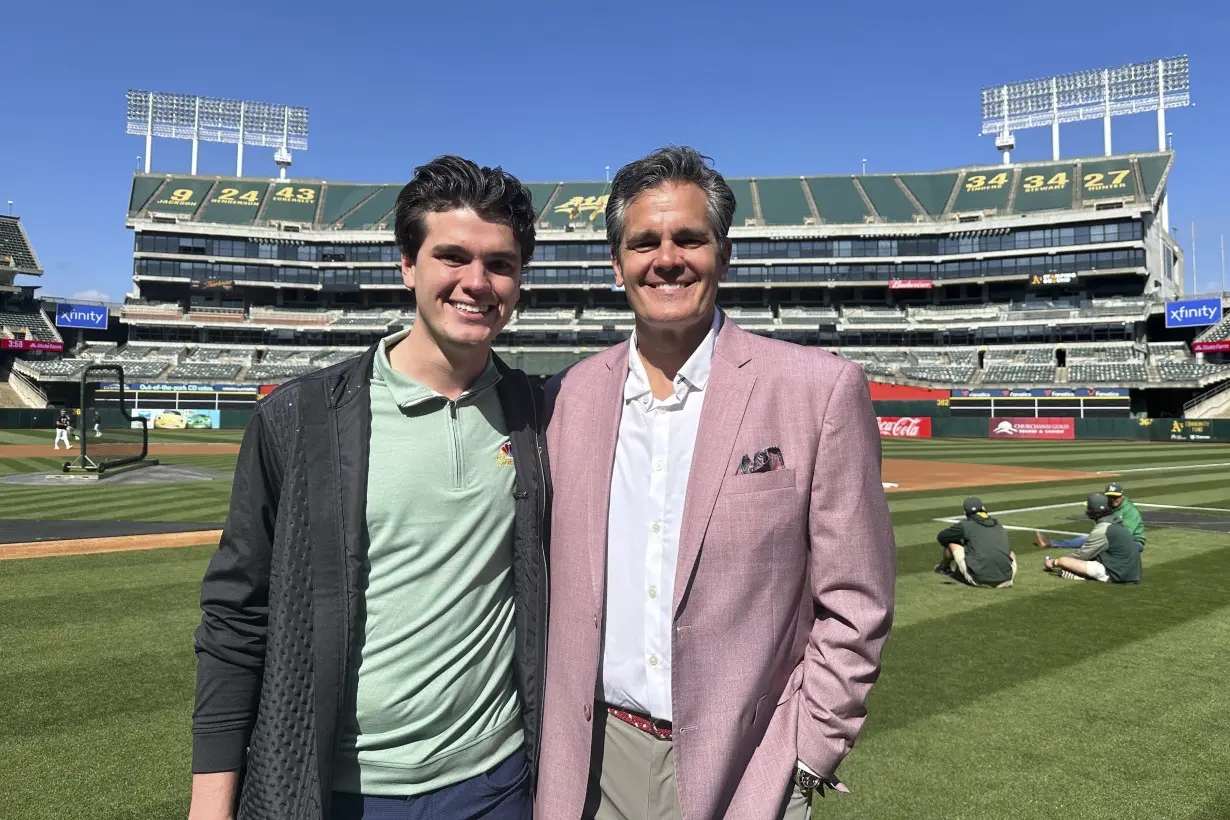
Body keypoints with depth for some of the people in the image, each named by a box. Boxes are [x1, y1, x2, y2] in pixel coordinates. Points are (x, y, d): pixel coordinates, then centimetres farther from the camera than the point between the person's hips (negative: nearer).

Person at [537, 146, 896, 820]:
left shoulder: (821, 388, -11)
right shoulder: (571, 396, 0)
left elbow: (854, 607, -7)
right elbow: (557, 585, 6)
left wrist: (805, 760, -7)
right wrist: (554, 751, 4)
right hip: (595, 763, 3)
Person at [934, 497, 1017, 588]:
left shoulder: (965, 525, 1)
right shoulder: (999, 526, 17)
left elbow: (941, 537, 14)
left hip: (979, 581, -6)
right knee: (1011, 552, 40)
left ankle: (943, 568, 39)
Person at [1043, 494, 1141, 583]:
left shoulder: (1102, 530, -15)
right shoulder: (1116, 523, 12)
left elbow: (1083, 554, -7)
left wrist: (1055, 562, 3)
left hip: (1114, 575, -10)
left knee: (1063, 560, -13)